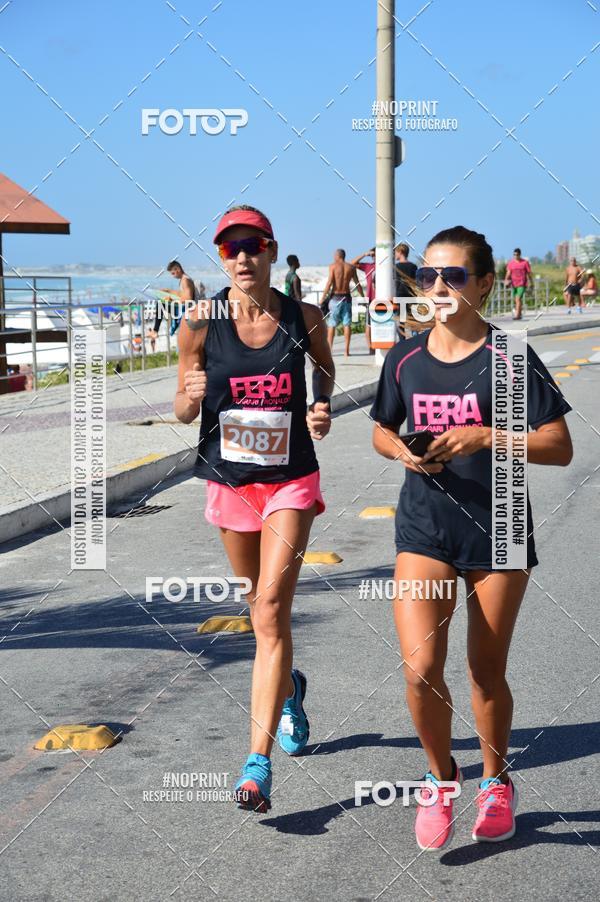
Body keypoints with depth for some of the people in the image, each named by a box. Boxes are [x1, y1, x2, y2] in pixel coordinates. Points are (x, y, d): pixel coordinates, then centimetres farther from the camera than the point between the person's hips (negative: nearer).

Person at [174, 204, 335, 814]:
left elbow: (324, 367, 16)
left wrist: (322, 409, -4)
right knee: (262, 600, 19)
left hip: (291, 481, -2)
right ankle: (288, 688, 50)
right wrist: (191, 394, -22)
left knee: (271, 609, -13)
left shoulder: (304, 319, -6)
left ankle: (258, 763, -13)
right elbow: (183, 412, 1)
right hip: (228, 482, 2)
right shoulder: (200, 324, -7)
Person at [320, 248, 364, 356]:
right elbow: (357, 284, 8)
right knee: (347, 324, 4)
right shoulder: (351, 267, 6)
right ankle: (346, 350, 1)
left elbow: (329, 283, -10)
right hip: (347, 297, 3)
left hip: (335, 297, -3)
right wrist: (363, 297, 17)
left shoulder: (333, 266, -4)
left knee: (331, 325, 3)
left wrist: (323, 298, -8)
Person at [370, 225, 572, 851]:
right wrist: (402, 450, -7)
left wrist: (484, 437, -22)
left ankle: (496, 782, 37)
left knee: (487, 672, 10)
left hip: (498, 529, -2)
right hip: (425, 528, 2)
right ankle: (440, 777, 15)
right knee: (420, 667, -12)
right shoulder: (405, 358, 1)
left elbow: (559, 447, -10)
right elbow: (382, 431, 16)